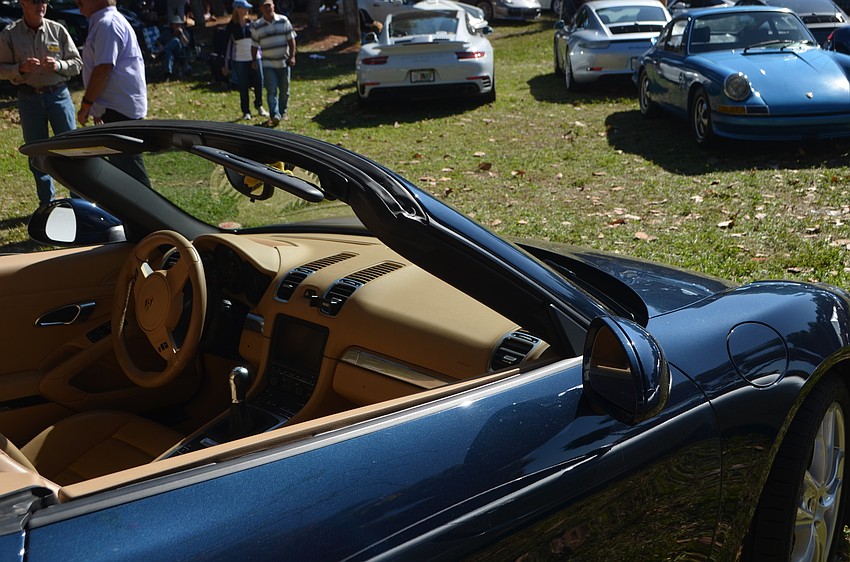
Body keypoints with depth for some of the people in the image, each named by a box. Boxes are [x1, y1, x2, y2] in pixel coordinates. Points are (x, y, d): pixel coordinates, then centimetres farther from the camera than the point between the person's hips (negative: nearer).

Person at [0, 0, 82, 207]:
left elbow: (77, 63, 3)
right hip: (29, 98, 0)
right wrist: (20, 68, -19)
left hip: (59, 95, 0)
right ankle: (47, 203, 17)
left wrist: (58, 65, -16)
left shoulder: (58, 30, 0)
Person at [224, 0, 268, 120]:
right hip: (239, 60, -2)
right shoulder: (232, 26, -2)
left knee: (259, 82, 4)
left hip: (254, 58, 2)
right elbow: (228, 44, 1)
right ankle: (246, 111, 15)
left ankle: (259, 106, 28)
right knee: (243, 86, 2)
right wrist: (226, 64, 0)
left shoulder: (251, 23, 4)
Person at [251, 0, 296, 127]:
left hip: (284, 62, 1)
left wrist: (292, 56, -3)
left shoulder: (283, 21, 1)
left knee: (284, 90, 10)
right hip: (268, 64, -1)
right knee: (271, 90, -11)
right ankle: (275, 116, -18)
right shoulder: (257, 26, 1)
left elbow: (291, 39, 4)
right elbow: (254, 45, 7)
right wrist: (254, 60, -1)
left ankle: (282, 112, 27)